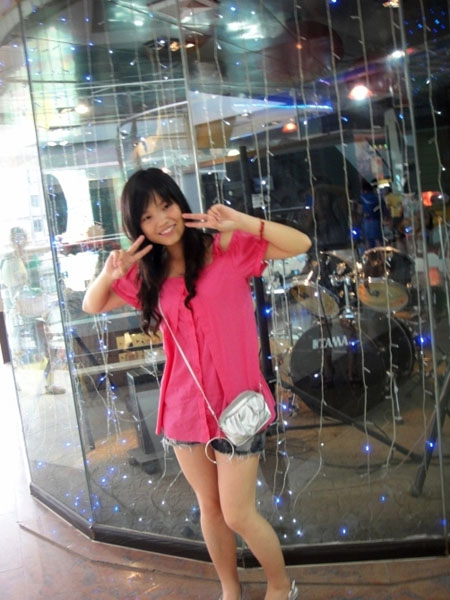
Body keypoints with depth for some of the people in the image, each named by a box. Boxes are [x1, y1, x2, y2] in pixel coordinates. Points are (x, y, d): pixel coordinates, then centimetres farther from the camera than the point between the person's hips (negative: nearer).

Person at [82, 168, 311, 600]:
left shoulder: (227, 249, -8)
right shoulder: (145, 274, 5)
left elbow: (300, 244, -15)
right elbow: (91, 306, 13)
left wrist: (241, 222, -27)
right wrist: (108, 273, -9)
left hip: (235, 402, -4)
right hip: (184, 406, 5)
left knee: (238, 514, 2)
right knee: (209, 507, 18)